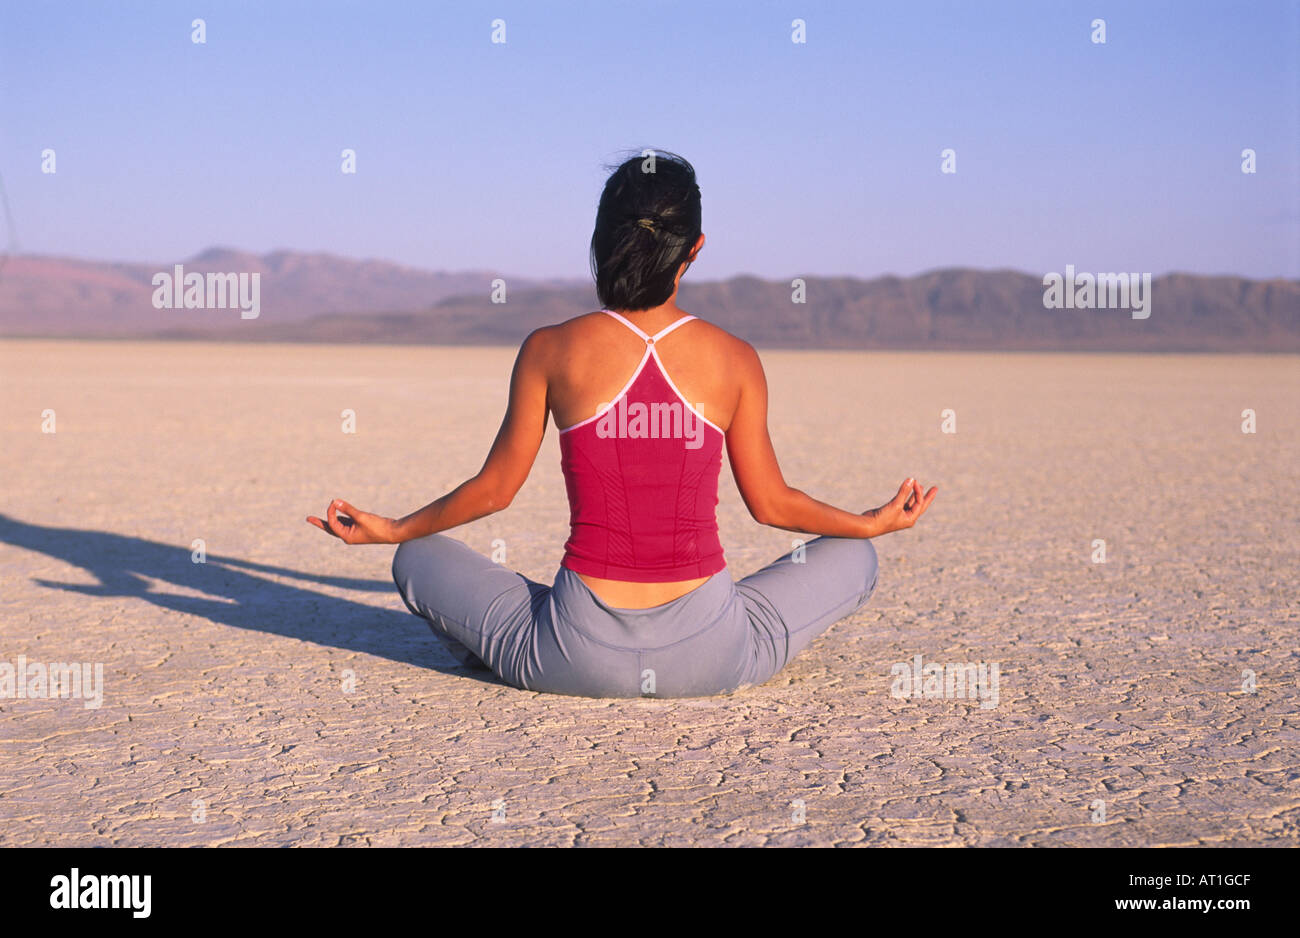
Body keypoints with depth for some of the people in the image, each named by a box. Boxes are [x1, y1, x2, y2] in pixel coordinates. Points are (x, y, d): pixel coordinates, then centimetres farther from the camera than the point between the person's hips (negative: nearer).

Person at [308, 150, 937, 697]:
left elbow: (495, 488, 4)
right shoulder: (735, 361, -2)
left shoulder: (550, 351, -4)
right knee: (853, 559, 25)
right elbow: (770, 503, 7)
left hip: (578, 659, 0)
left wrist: (390, 529, 23)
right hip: (708, 661, 1)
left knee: (417, 560, 22)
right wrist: (877, 522, 26)